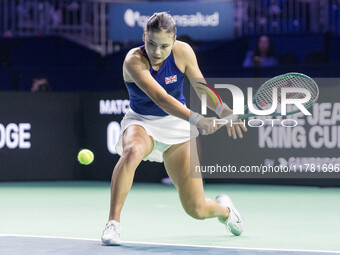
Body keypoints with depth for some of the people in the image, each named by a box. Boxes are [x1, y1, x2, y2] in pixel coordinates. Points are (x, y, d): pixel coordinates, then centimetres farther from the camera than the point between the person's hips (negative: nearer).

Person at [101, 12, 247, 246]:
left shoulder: (183, 52, -15)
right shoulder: (134, 61, -26)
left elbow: (201, 88, -2)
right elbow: (160, 98, -39)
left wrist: (224, 110, -22)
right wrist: (195, 119, -54)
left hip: (177, 124, 2)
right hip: (142, 122, -2)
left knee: (198, 210, -1)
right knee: (132, 152, -42)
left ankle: (223, 208, 37)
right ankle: (113, 223, -32)